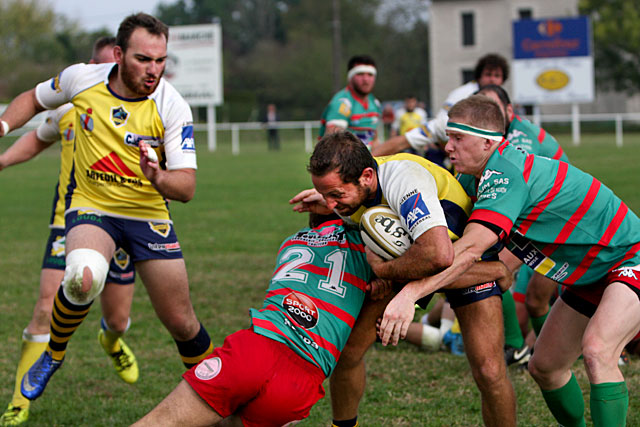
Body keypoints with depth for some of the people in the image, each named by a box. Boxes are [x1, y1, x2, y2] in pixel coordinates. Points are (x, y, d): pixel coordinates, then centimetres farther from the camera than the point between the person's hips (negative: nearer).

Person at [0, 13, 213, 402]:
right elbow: (34, 99, 12)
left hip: (149, 215, 0)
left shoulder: (172, 107, -18)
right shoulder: (82, 79, -11)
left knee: (182, 323, 2)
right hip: (90, 207, 0)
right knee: (84, 277, -33)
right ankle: (53, 354, -5)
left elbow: (186, 186, -21)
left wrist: (158, 178, -43)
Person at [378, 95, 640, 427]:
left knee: (596, 351, -33)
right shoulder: (492, 176, 2)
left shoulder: (506, 173, -28)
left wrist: (410, 292, -45)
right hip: (590, 275, 10)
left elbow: (470, 249, -38)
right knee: (544, 367, 12)